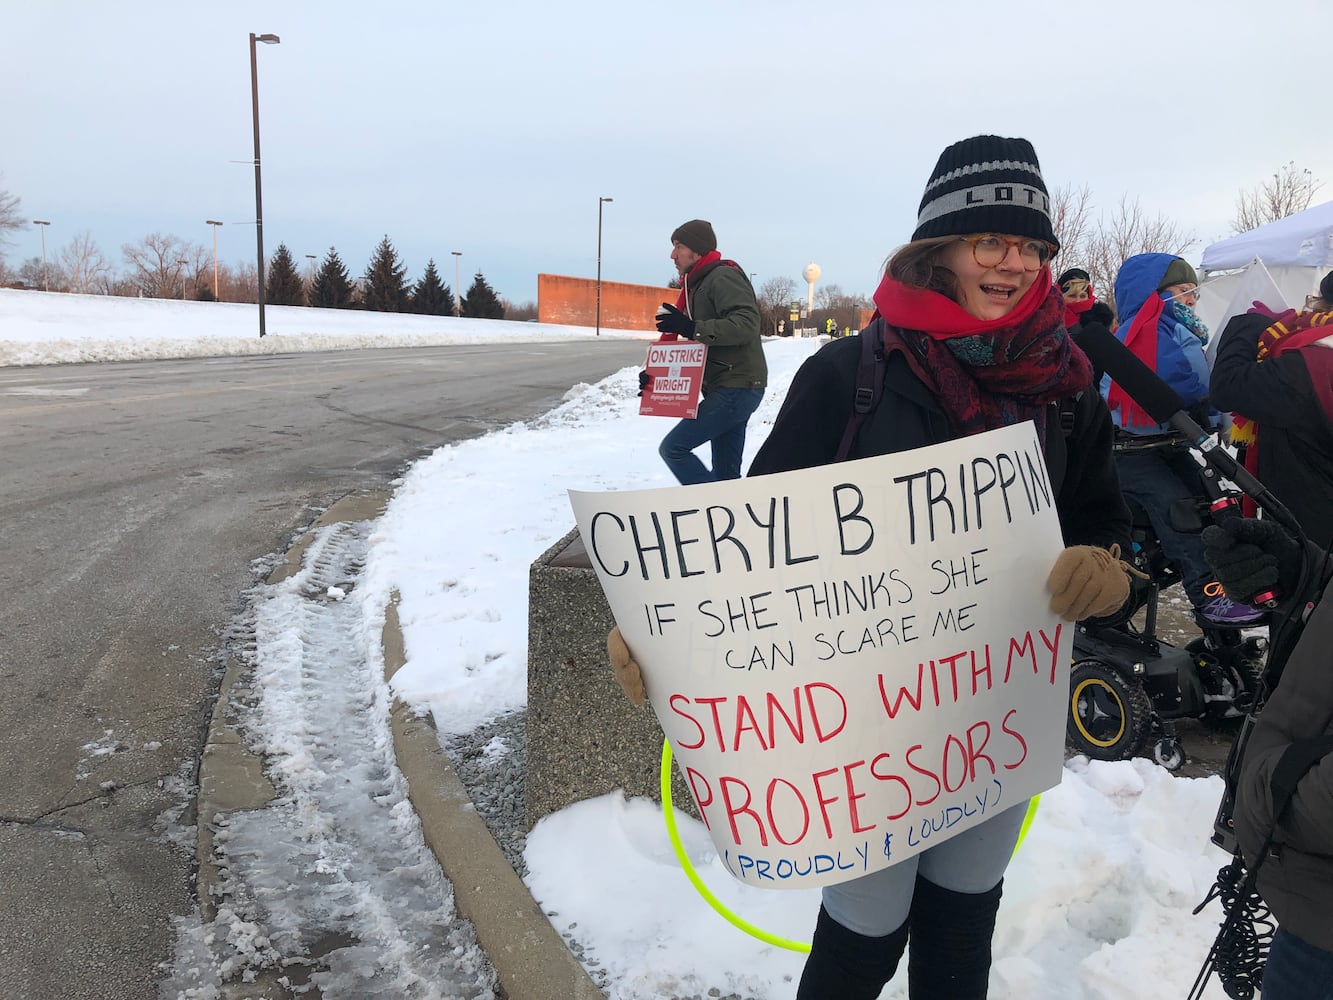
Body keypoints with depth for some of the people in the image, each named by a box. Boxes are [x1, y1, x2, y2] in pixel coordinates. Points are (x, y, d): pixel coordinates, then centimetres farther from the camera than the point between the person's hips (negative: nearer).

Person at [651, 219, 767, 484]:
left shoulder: (724, 277, -10)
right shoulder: (698, 285, 20)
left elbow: (746, 324, -25)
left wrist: (692, 328, -30)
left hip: (737, 388, -10)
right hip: (726, 388, 10)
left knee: (674, 447, -13)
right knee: (726, 472, 11)